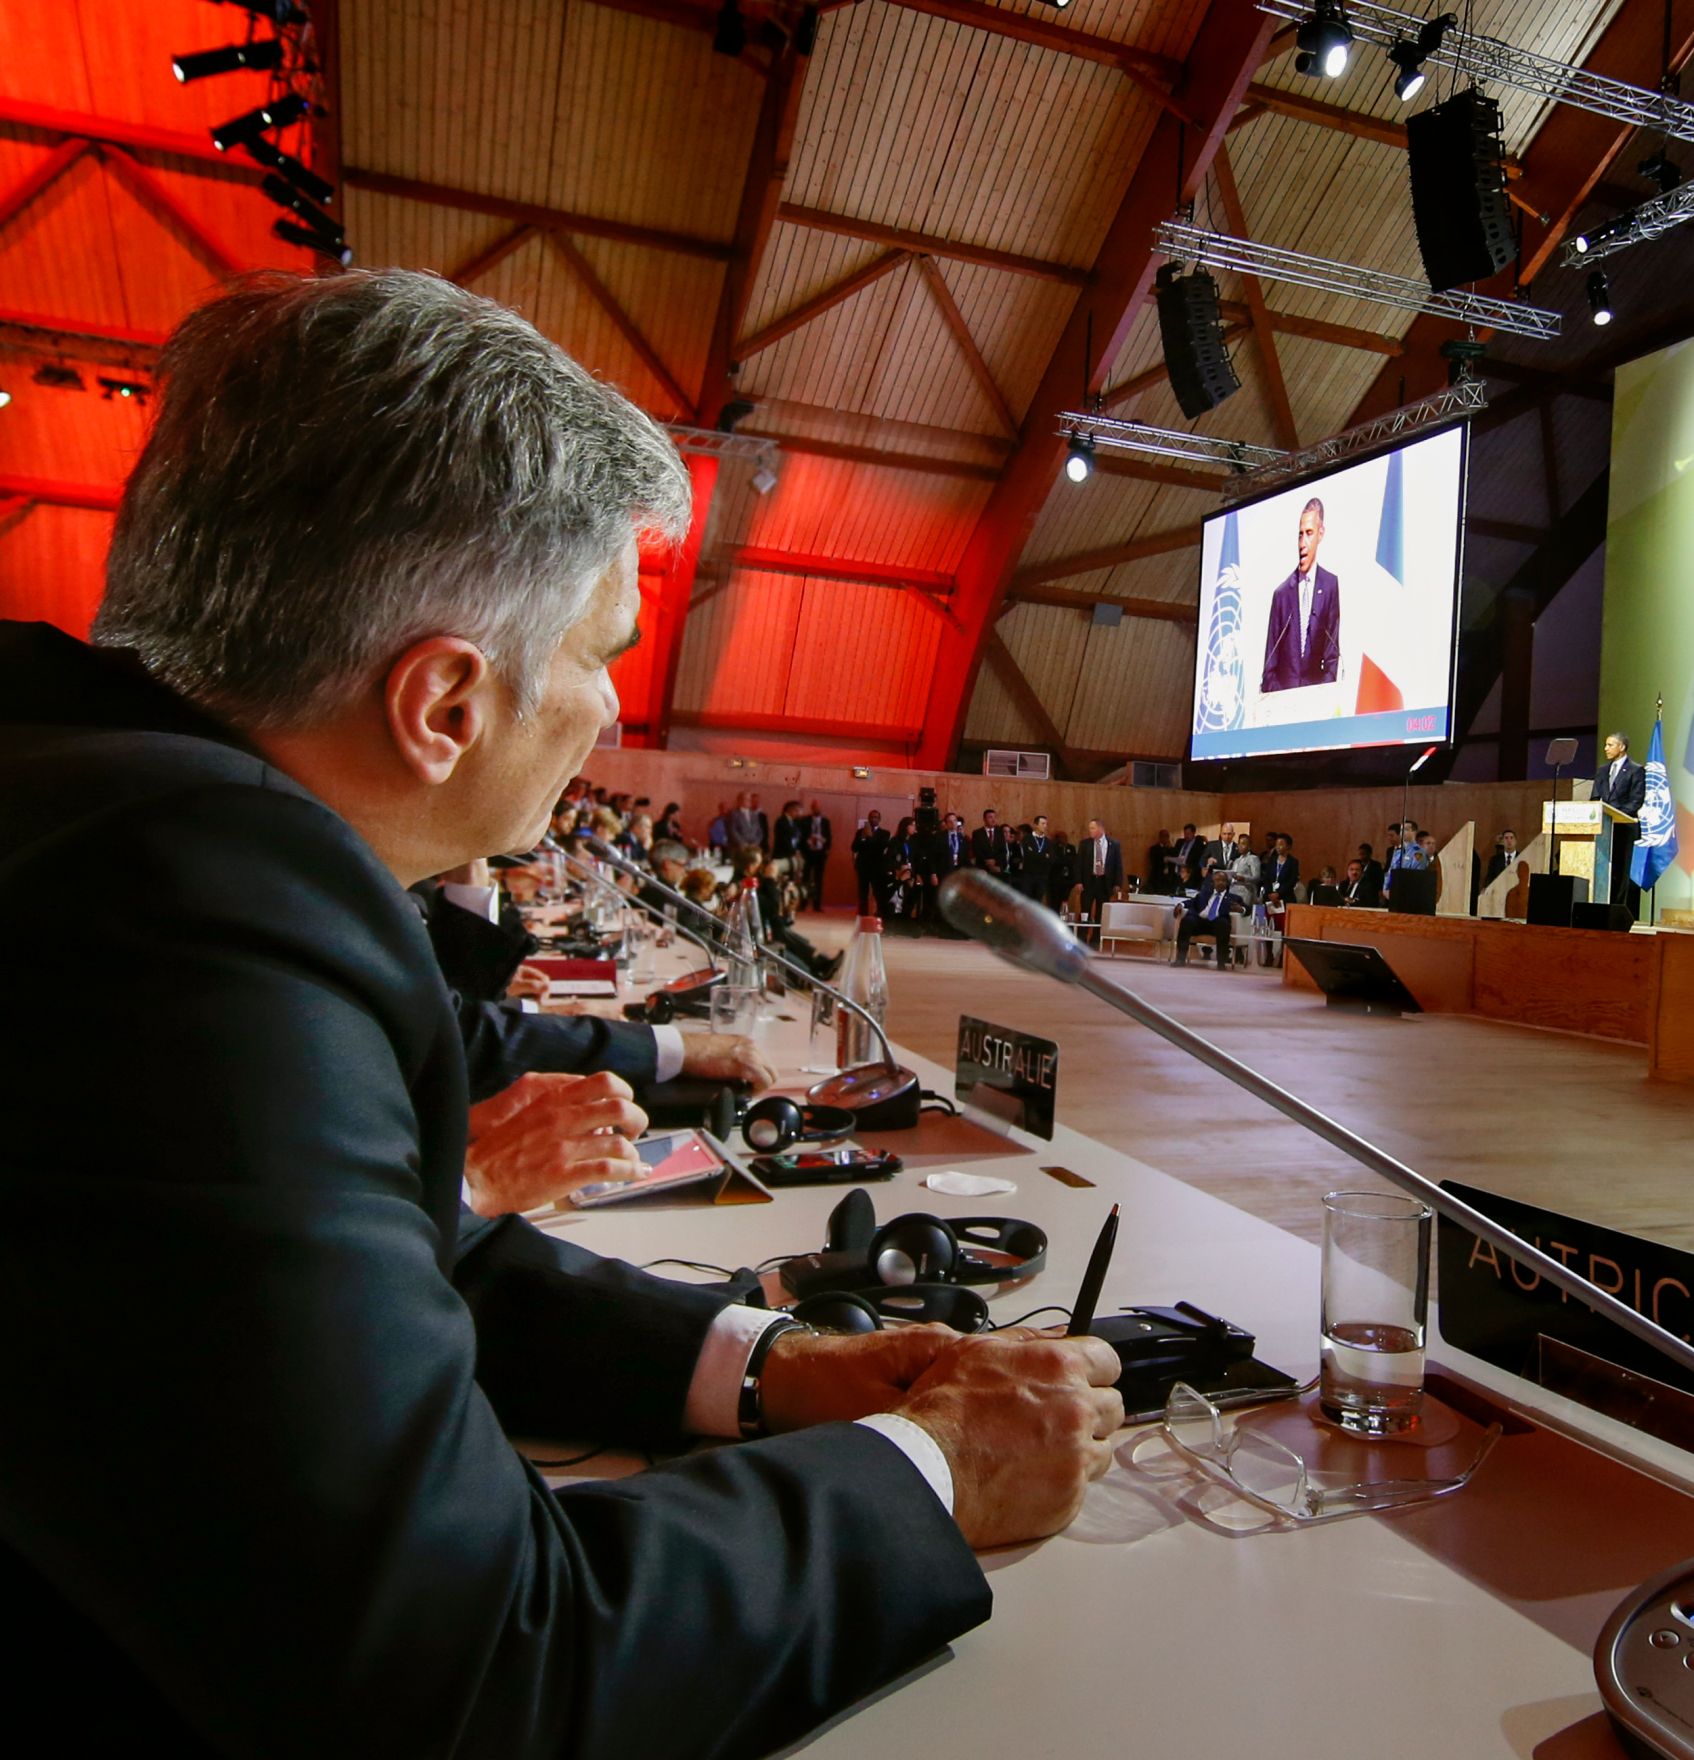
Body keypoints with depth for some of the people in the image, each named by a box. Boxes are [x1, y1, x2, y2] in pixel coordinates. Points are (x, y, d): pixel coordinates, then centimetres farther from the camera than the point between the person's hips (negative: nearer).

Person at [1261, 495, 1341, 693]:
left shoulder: (1331, 586, 5)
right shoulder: (1281, 593, 9)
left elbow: (1333, 652, 2)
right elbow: (1270, 661, 7)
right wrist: (1268, 698, -5)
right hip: (1283, 692, 1)